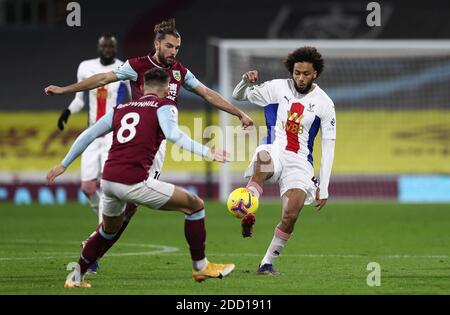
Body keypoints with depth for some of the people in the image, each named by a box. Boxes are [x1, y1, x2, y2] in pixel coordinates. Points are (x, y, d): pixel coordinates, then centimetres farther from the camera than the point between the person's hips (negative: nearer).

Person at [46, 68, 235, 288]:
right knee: (195, 205, 9)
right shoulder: (164, 106, 6)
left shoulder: (121, 109, 22)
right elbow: (172, 133, -15)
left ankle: (76, 277, 35)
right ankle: (200, 267, 14)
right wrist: (205, 152, -22)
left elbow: (88, 135, 20)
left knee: (109, 229, 34)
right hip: (134, 182, -6)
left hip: (108, 180, 6)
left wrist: (63, 165, 27)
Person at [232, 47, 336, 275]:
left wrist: (323, 188, 0)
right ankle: (247, 214, -49)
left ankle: (268, 262, 2)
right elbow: (238, 96, 14)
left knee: (291, 215, -18)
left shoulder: (324, 104, 4)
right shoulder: (278, 88, 6)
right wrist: (246, 81, -11)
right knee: (263, 157, -41)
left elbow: (328, 148, 5)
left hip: (300, 162, 1)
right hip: (275, 153, -1)